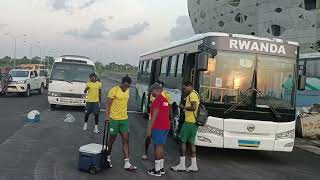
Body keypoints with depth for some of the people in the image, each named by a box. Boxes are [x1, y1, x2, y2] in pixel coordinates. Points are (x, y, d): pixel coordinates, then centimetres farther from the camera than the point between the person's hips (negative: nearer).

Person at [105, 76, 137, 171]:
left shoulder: (128, 91, 7)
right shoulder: (114, 90, -13)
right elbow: (108, 104, -12)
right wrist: (107, 116, -21)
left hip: (124, 119, 5)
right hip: (114, 119, -5)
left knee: (126, 140, 0)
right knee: (112, 139, 8)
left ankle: (127, 164, 1)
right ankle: (108, 157, 31)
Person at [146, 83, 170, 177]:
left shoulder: (157, 100, -13)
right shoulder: (165, 100, 14)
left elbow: (155, 115, -18)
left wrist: (149, 129, -17)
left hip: (158, 127, -9)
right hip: (166, 126, 9)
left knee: (158, 147, -4)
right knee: (161, 146, 15)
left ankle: (157, 170, 0)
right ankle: (161, 168, 22)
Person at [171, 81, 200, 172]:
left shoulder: (192, 94, -13)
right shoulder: (195, 94, 18)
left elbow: (194, 107, -24)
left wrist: (184, 107, -12)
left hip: (189, 122, -10)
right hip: (194, 122, 10)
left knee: (183, 141, -2)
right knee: (191, 142, 11)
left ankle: (182, 165, 1)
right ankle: (194, 165, 12)